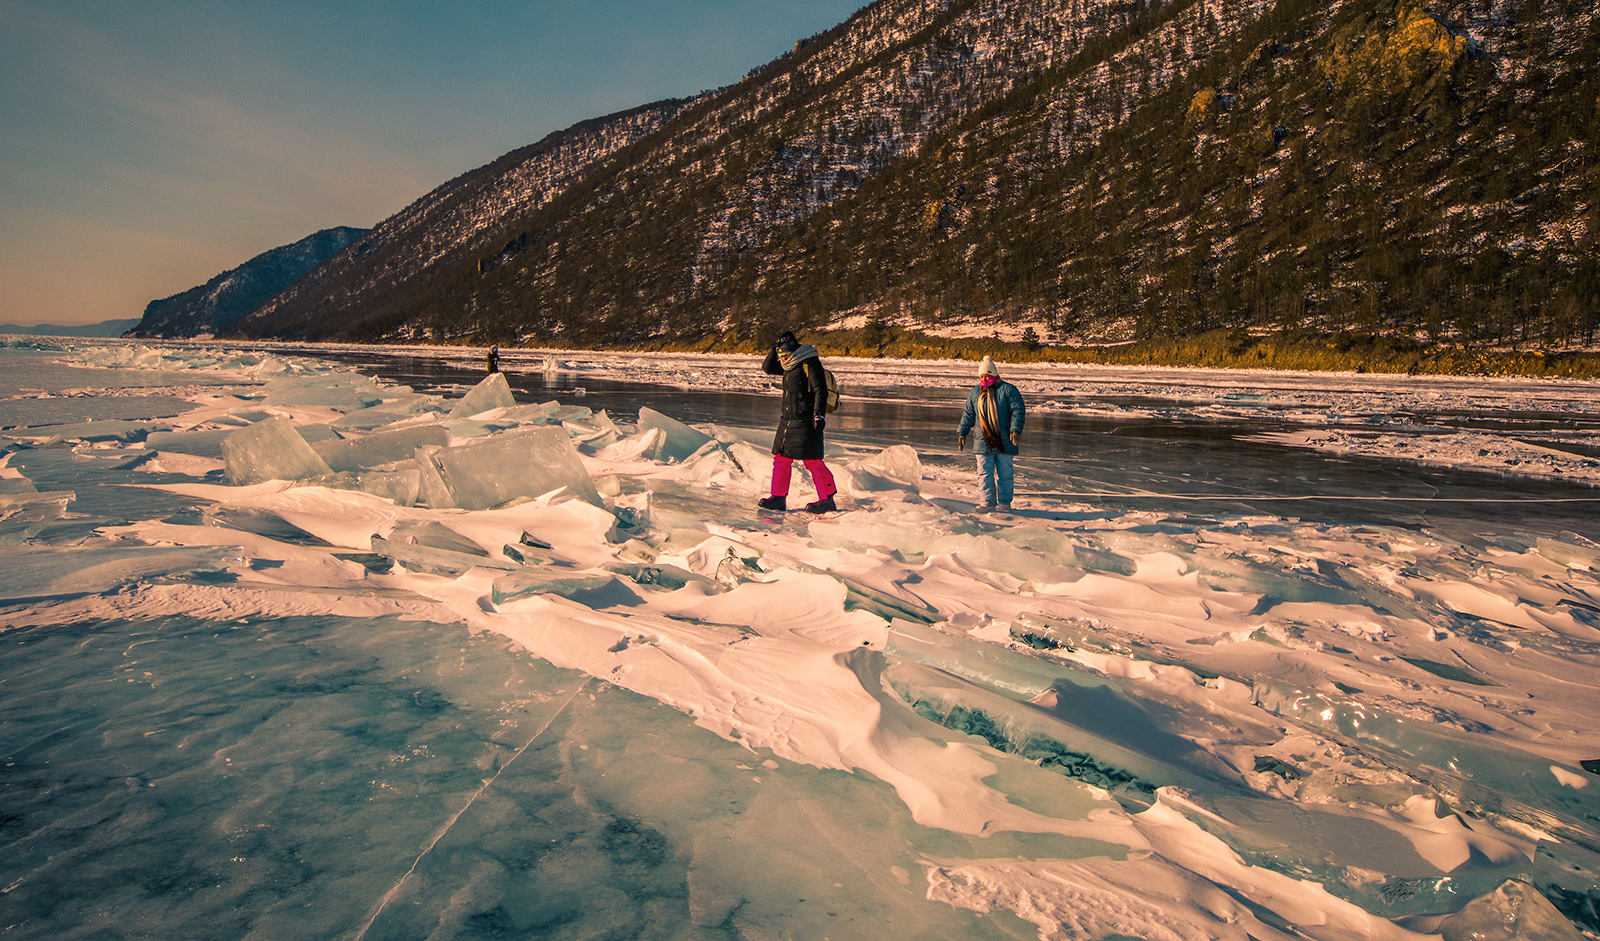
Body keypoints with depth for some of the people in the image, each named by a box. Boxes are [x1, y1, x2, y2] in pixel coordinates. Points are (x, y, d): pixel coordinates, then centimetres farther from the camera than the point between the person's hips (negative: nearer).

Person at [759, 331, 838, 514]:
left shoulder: (809, 363, -11)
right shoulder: (789, 365, 14)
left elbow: (820, 390, -16)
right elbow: (767, 368, 25)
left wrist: (819, 415, -23)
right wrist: (774, 351, 8)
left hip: (805, 421, -9)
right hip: (788, 419, 9)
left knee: (812, 461, -7)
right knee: (781, 458, 8)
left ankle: (827, 500, 0)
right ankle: (778, 498, 15)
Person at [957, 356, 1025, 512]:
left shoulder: (1008, 390, -2)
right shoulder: (974, 393, 11)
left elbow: (1018, 411, -6)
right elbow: (968, 415, 19)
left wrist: (1015, 430, -18)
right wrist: (961, 433, 12)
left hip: (1005, 443, -3)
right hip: (983, 443, 3)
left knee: (1005, 473, 5)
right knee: (985, 473, 1)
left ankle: (1005, 502, 17)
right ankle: (988, 501, 8)